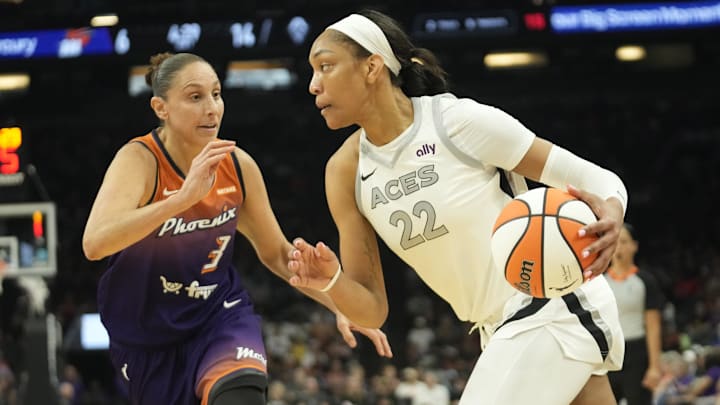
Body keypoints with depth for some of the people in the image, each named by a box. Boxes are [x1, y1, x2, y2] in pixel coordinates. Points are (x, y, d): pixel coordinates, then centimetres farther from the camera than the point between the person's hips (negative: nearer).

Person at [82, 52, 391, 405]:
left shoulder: (238, 166, -7)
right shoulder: (140, 160, -21)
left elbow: (277, 253, 9)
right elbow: (94, 243, -40)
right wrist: (184, 197, -48)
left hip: (221, 315, 2)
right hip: (148, 338, -2)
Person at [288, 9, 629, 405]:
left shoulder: (460, 120, -17)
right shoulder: (345, 171, 0)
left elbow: (599, 181, -12)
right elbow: (372, 310, 2)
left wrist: (609, 215, -35)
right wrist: (332, 281, -21)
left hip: (556, 308, -7)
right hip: (503, 330, 8)